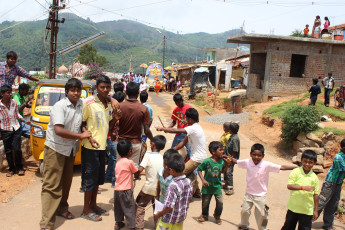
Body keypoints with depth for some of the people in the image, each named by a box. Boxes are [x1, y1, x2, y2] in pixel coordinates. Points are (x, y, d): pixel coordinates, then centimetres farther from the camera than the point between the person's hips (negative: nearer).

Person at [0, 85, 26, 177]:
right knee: (8, 151, 8)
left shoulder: (14, 102, -2)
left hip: (16, 129, 1)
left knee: (17, 149, -1)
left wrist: (24, 120, 4)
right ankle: (11, 169, 23)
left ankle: (19, 167, 18)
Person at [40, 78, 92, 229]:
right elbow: (58, 130, -28)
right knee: (52, 185, -5)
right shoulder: (59, 106, -19)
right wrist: (80, 136, -22)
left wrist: (88, 136, -7)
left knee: (66, 181, 19)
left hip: (71, 149, 7)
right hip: (56, 149, -6)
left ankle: (62, 208, 40)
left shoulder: (81, 104, 0)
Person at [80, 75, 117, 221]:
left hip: (102, 145, 7)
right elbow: (81, 123, -11)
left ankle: (93, 205, 32)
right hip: (90, 146, -7)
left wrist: (115, 117, -4)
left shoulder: (109, 103, 8)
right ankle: (86, 210, 15)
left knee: (99, 176, 16)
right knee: (90, 177, 1)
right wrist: (89, 138, -23)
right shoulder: (89, 103, -13)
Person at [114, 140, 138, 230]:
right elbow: (136, 172, -2)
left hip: (117, 189, 7)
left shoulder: (118, 162, 6)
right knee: (129, 208, 1)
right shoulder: (129, 162, -15)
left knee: (118, 207, 20)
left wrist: (131, 178, 18)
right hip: (125, 189, -7)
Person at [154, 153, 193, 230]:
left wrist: (158, 214, -11)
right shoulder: (188, 182, -7)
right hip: (181, 217, 7)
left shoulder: (173, 185, -29)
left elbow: (169, 207, -26)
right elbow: (189, 199, 6)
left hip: (169, 219, -7)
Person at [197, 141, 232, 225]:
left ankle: (217, 216, 26)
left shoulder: (222, 161, -5)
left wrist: (227, 164, -3)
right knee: (205, 202, 12)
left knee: (220, 202, -2)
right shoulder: (207, 161, -19)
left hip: (217, 186, 3)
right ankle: (204, 215, 39)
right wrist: (203, 180, -19)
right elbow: (199, 169, -11)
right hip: (207, 186, -3)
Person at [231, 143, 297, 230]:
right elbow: (236, 161, 5)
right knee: (244, 210, 13)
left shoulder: (266, 165, -19)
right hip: (249, 193, 2)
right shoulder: (247, 162, -12)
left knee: (261, 214, 10)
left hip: (260, 195, -2)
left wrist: (298, 167, -24)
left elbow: (282, 167, -21)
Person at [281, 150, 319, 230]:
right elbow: (289, 186, -18)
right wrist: (303, 187, -30)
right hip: (293, 207, -1)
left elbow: (316, 194, 2)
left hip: (307, 210, 1)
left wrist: (316, 210, 4)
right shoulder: (295, 172, -8)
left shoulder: (315, 178, -2)